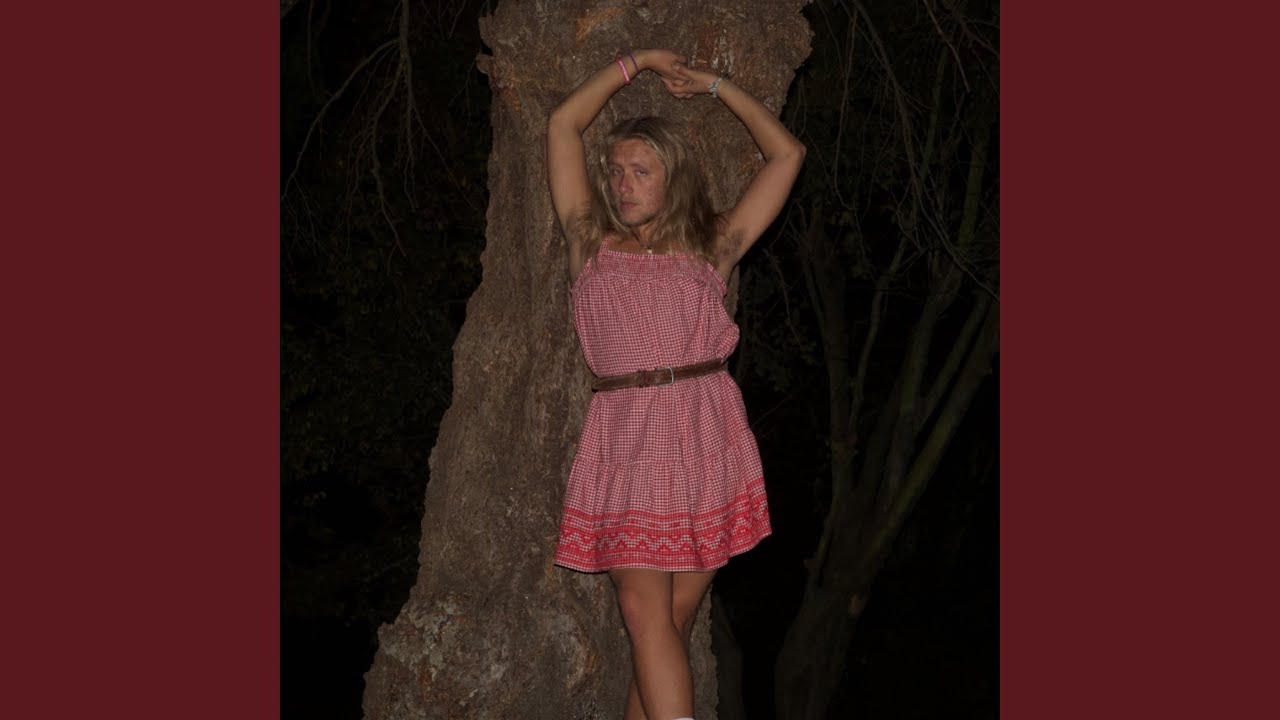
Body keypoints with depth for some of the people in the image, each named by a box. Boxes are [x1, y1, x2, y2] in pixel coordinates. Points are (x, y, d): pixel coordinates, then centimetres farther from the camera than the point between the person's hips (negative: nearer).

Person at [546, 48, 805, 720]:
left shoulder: (710, 247, 13)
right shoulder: (591, 242, 14)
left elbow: (786, 153, 19)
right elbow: (563, 123, 16)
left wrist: (717, 86, 23)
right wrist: (639, 60, 20)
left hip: (705, 438, 0)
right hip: (626, 438, 0)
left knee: (671, 622, 1)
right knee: (645, 614, -12)